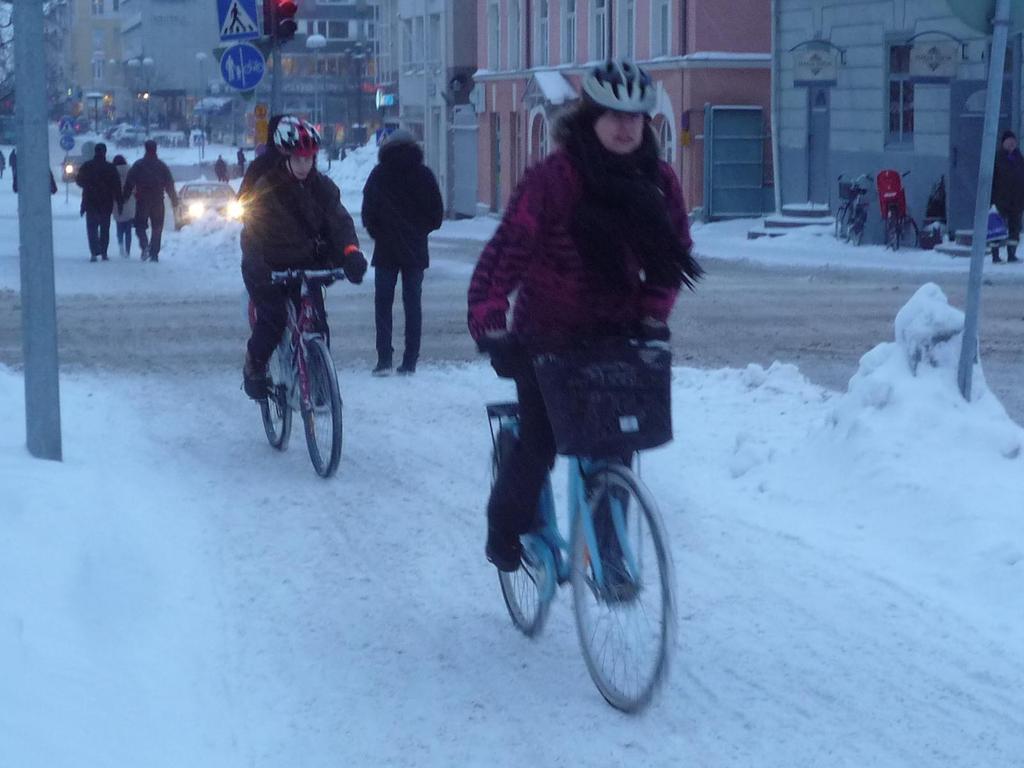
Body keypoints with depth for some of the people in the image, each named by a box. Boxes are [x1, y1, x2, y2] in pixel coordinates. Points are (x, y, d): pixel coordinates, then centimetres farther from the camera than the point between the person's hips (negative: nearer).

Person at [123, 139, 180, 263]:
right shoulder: (162, 166, 3)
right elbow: (170, 184, 7)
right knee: (157, 228, 9)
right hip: (158, 201, 1)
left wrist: (125, 197, 4)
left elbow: (129, 183, -3)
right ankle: (154, 253, 4)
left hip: (142, 201, -1)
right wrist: (174, 200, 15)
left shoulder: (138, 165, -2)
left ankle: (144, 245, -20)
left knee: (140, 225, 7)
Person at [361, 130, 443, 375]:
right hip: (415, 250, 1)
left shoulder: (379, 175, -4)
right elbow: (436, 213, 1)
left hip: (386, 249, -1)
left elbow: (368, 214, -4)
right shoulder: (424, 175, 0)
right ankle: (410, 361, 4)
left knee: (383, 302, 5)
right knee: (413, 303, 7)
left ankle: (384, 358, -5)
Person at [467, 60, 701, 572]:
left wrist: (652, 317, -4)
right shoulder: (553, 179, -18)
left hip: (614, 333, 4)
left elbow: (670, 255, 8)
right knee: (540, 441, -6)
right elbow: (506, 252, -20)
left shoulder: (658, 183, -3)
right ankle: (505, 532, 20)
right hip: (547, 337, -4)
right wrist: (490, 329, -28)